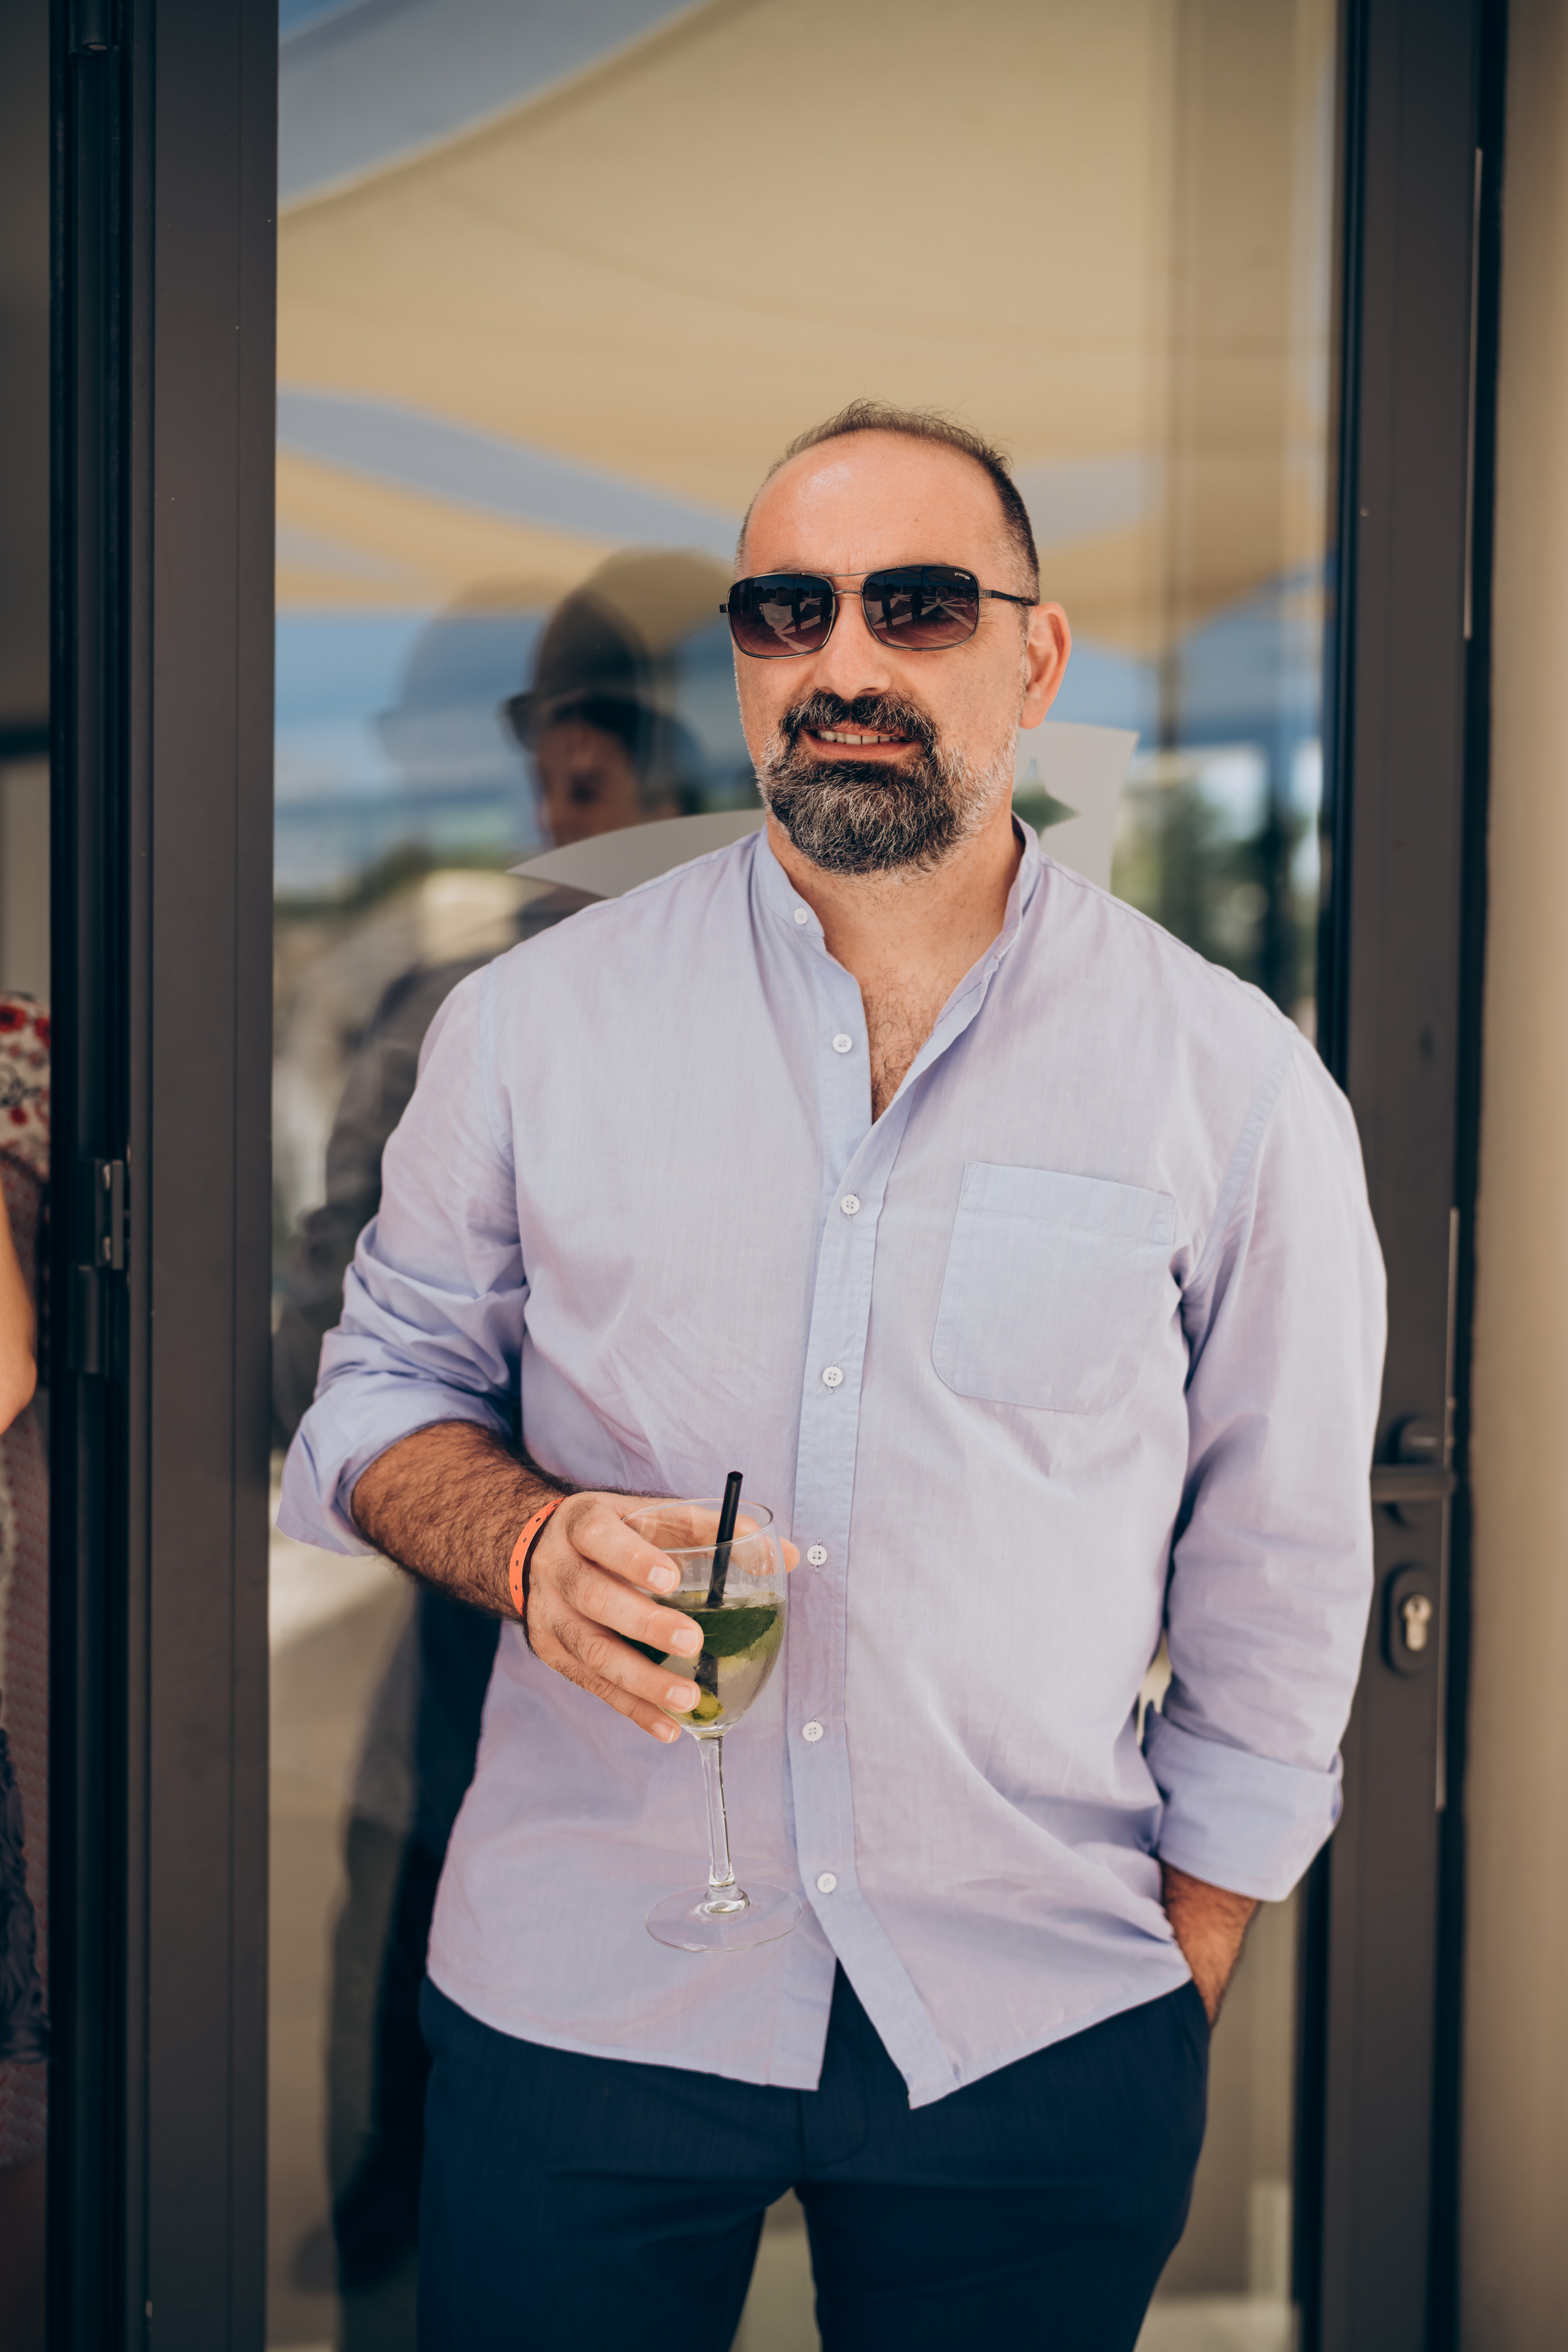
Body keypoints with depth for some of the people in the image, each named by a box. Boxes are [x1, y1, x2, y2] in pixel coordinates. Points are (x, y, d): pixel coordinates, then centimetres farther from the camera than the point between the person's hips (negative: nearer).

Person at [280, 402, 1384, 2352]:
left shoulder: (1232, 1077, -3)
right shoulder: (533, 1021, 0)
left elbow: (1279, 1580, 3)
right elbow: (384, 1384, 10)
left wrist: (1183, 1991, 3)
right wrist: (522, 1541, -12)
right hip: (573, 2001, 1)